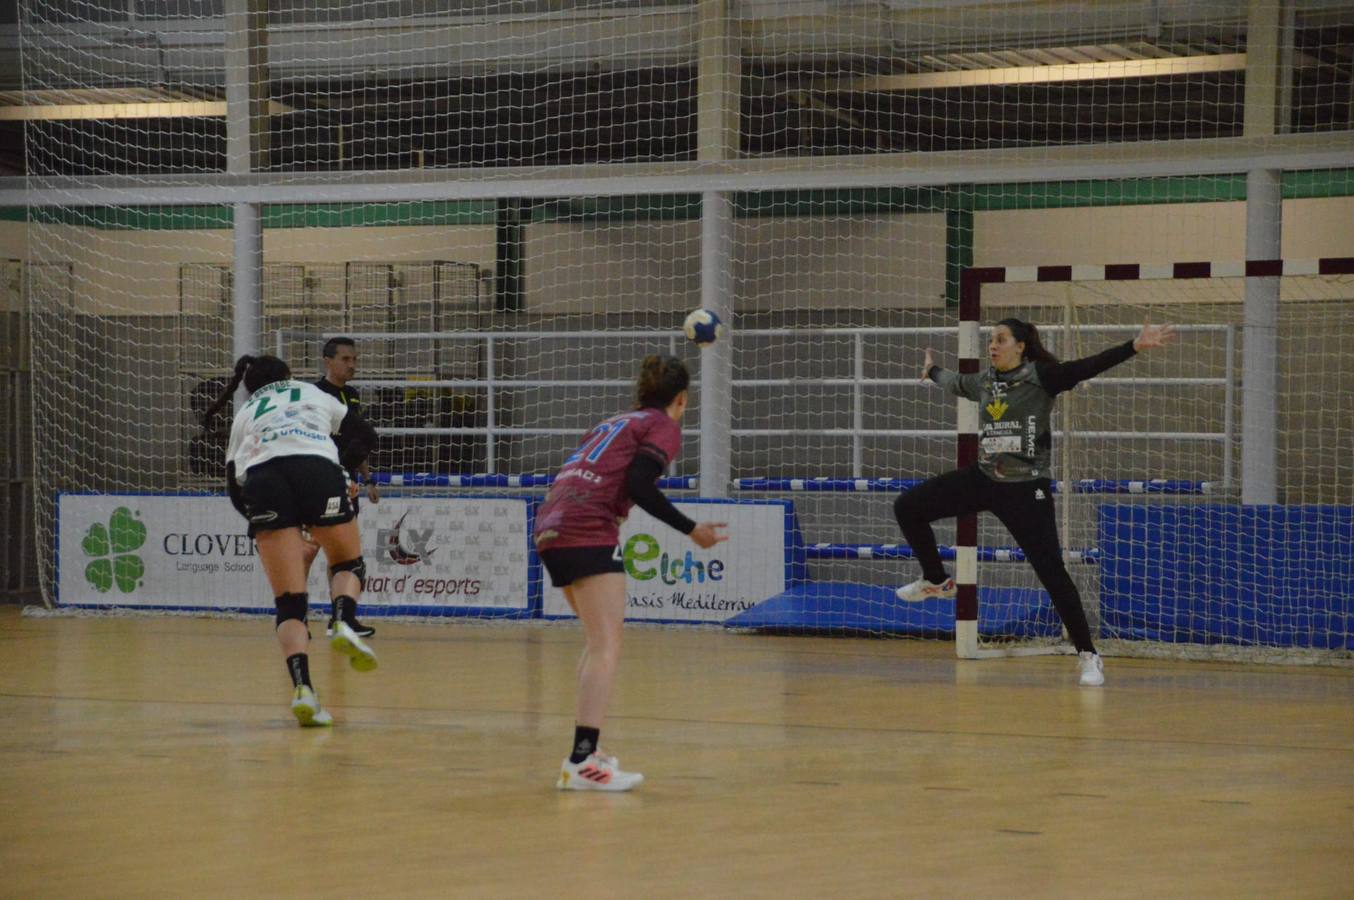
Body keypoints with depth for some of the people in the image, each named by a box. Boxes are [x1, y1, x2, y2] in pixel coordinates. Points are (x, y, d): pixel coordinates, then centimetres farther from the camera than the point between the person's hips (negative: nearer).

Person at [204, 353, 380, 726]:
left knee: (288, 602, 2)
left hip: (260, 479, 1)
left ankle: (302, 688, -20)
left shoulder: (245, 415, 33)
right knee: (349, 563, 23)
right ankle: (343, 624, -9)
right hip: (318, 468, 0)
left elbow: (234, 488, 27)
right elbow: (366, 436, 33)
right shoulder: (314, 394, 34)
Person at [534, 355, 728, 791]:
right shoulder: (664, 426, 4)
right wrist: (691, 530, -8)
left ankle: (585, 747, 24)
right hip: (588, 531, -9)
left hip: (550, 527, 9)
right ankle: (581, 762, -26)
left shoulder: (615, 423, 27)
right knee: (607, 648, -13)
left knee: (597, 642, 21)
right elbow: (640, 486, -12)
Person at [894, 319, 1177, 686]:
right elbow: (956, 383, 30)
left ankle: (1088, 656, 0)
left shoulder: (1041, 377, -10)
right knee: (907, 508, 4)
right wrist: (932, 371, 49)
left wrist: (1133, 346, -34)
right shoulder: (984, 381, 7)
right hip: (984, 480, 6)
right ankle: (936, 582, 25)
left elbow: (1088, 367, -21)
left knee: (1051, 571, -9)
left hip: (1026, 490, -6)